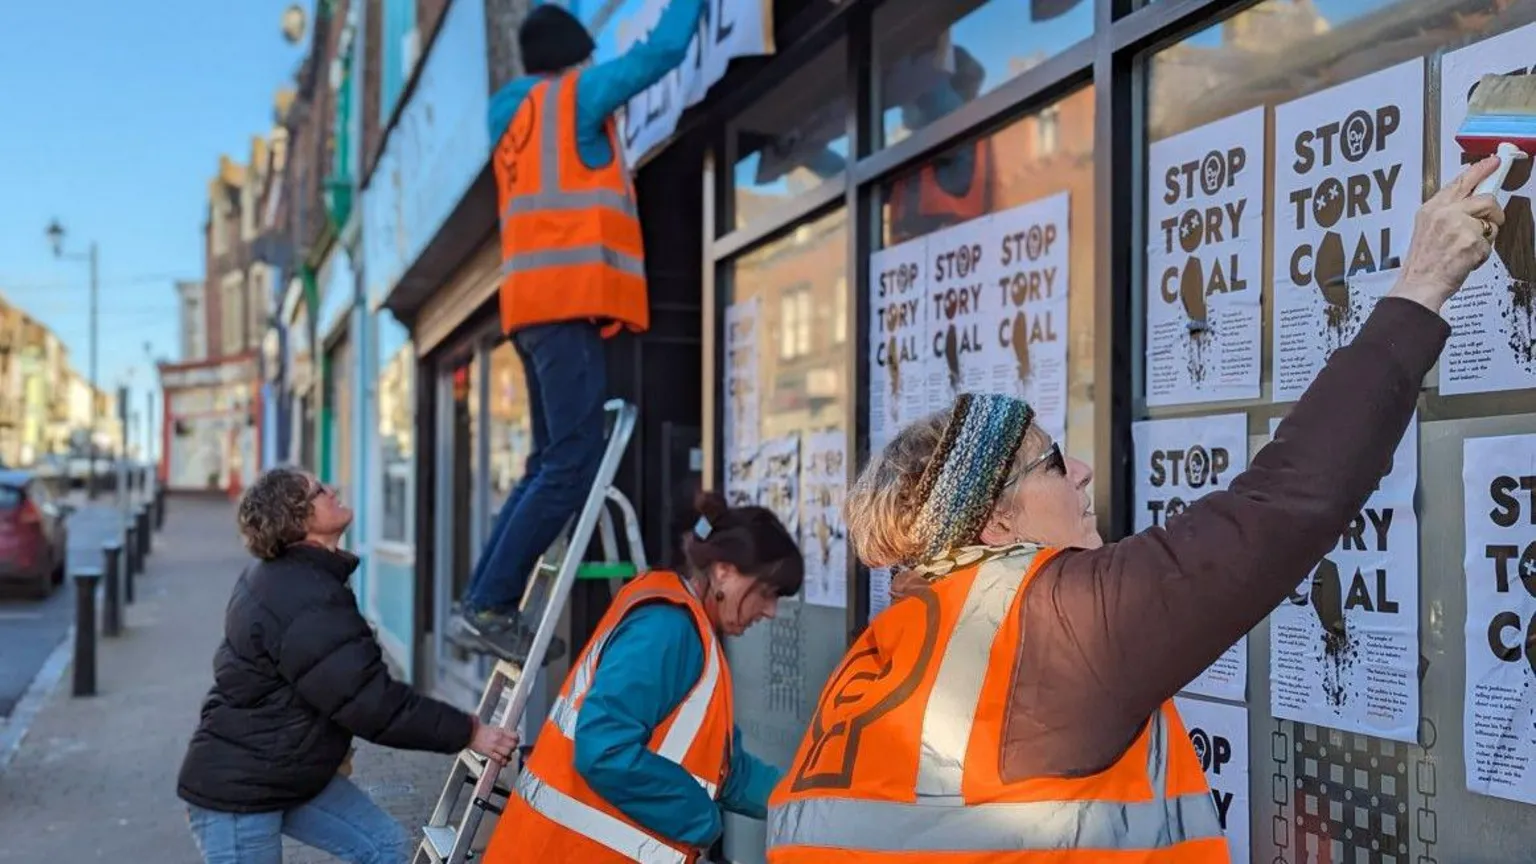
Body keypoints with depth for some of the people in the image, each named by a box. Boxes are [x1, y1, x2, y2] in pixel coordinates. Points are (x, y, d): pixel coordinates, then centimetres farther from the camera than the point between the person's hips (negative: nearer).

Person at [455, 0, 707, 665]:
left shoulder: (512, 113, 22)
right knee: (573, 463, -13)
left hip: (538, 304, 9)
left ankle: (484, 602, 6)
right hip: (570, 298, -9)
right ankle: (489, 606, -18)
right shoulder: (578, 92, 3)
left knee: (552, 462, 12)